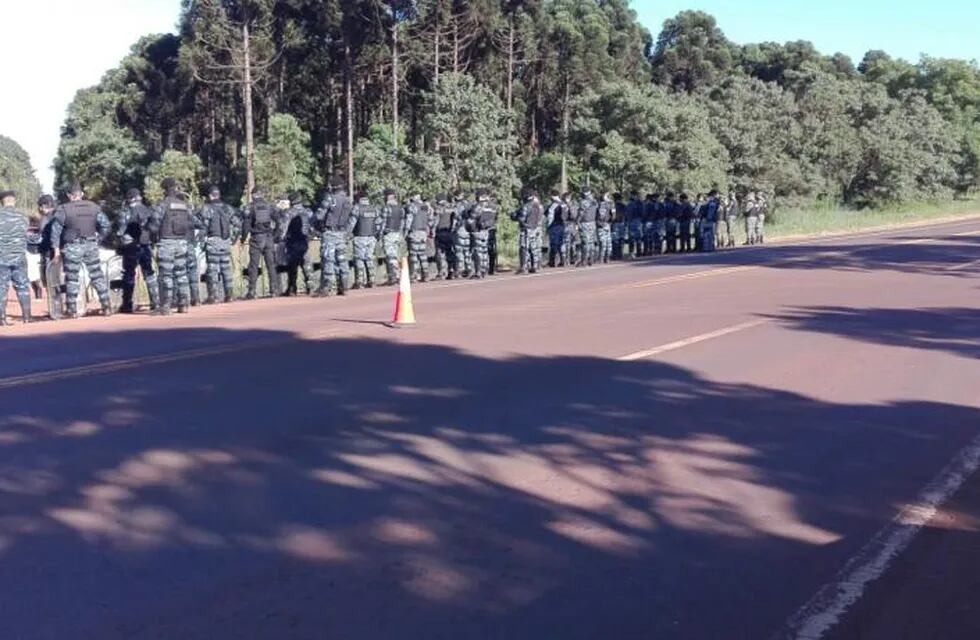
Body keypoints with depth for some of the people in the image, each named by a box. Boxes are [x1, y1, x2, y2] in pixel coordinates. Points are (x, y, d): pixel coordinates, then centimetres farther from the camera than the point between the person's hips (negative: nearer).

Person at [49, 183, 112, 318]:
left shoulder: (64, 209, -7)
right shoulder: (94, 207, 4)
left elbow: (56, 229, -7)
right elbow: (105, 225, 3)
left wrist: (56, 247, -1)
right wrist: (99, 239, 13)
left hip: (73, 247, -3)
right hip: (91, 245, 3)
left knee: (72, 279, 5)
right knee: (97, 276, 9)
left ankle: (72, 310, 7)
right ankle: (106, 307, 7)